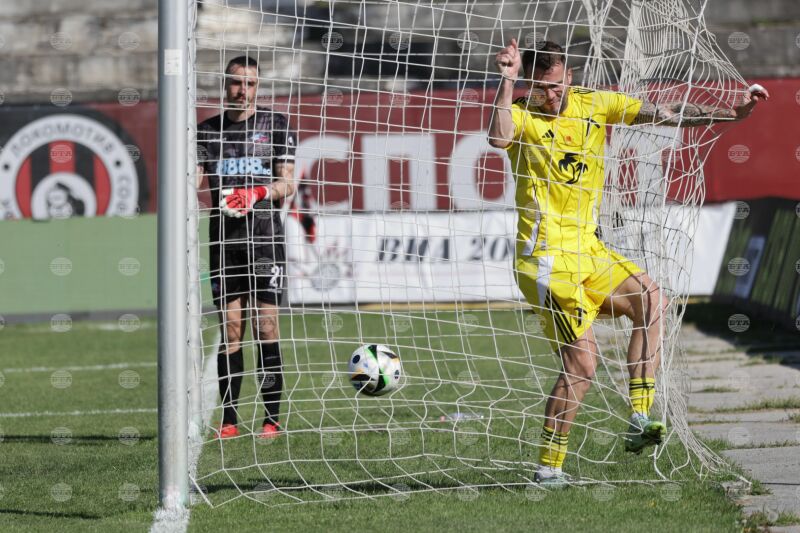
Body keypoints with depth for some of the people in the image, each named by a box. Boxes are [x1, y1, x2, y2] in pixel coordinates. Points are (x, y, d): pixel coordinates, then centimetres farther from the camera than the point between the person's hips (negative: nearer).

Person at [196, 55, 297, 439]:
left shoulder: (276, 125, 7)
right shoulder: (208, 130, 13)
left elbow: (287, 183, 2)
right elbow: (194, 178, 5)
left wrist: (258, 193, -17)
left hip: (265, 238, -2)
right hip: (224, 241, 2)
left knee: (265, 326, -7)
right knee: (230, 328, 0)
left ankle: (271, 419, -6)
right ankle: (228, 420, 3)